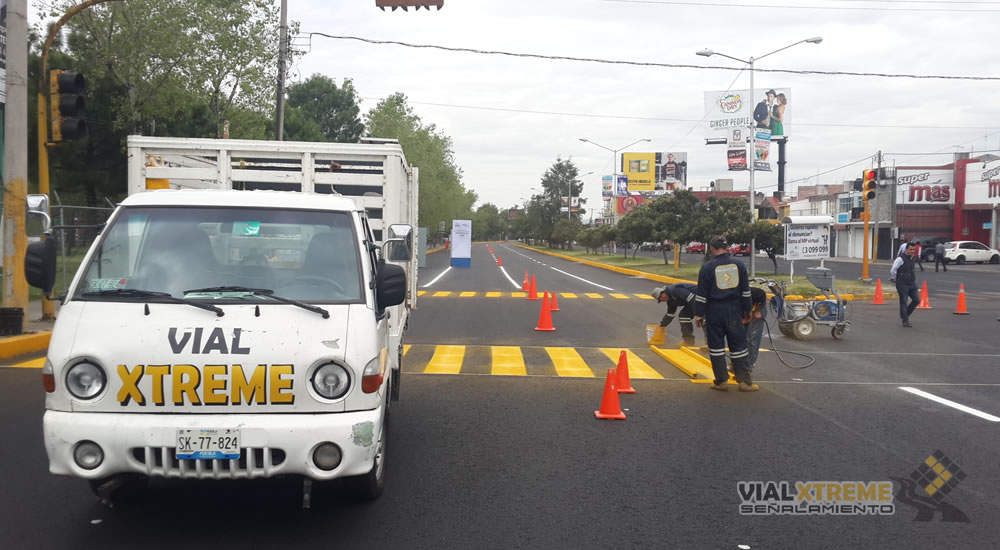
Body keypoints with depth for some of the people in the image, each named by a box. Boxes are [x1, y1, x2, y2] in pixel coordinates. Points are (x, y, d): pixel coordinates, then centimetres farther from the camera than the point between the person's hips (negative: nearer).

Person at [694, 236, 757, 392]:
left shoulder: (707, 267, -8)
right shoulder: (738, 265, 2)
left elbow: (701, 294, -8)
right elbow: (746, 291, 8)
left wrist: (698, 314, -1)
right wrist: (747, 311, 17)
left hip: (714, 312, -2)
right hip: (734, 311, 2)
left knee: (716, 346, 8)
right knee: (738, 345, 7)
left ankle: (721, 381, 9)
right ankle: (745, 381, 8)